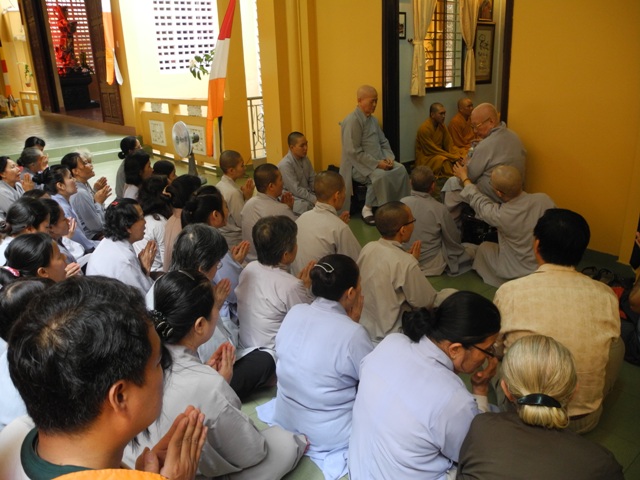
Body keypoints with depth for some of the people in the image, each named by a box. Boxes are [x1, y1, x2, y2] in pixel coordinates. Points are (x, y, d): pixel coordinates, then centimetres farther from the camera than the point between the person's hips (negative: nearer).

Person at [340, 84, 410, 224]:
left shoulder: (373, 119, 12)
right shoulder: (352, 121, -16)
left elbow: (383, 142, 18)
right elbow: (354, 153, -21)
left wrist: (389, 158, -3)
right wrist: (377, 163, -22)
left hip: (377, 160, 8)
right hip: (358, 164, -8)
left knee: (401, 169, -12)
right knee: (380, 175, -33)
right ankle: (368, 208, -15)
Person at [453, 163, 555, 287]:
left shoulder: (500, 215, -29)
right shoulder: (544, 199, -21)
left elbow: (478, 200, -8)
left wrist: (464, 178, 9)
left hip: (519, 274, -4)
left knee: (484, 248, 18)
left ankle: (507, 286, 24)